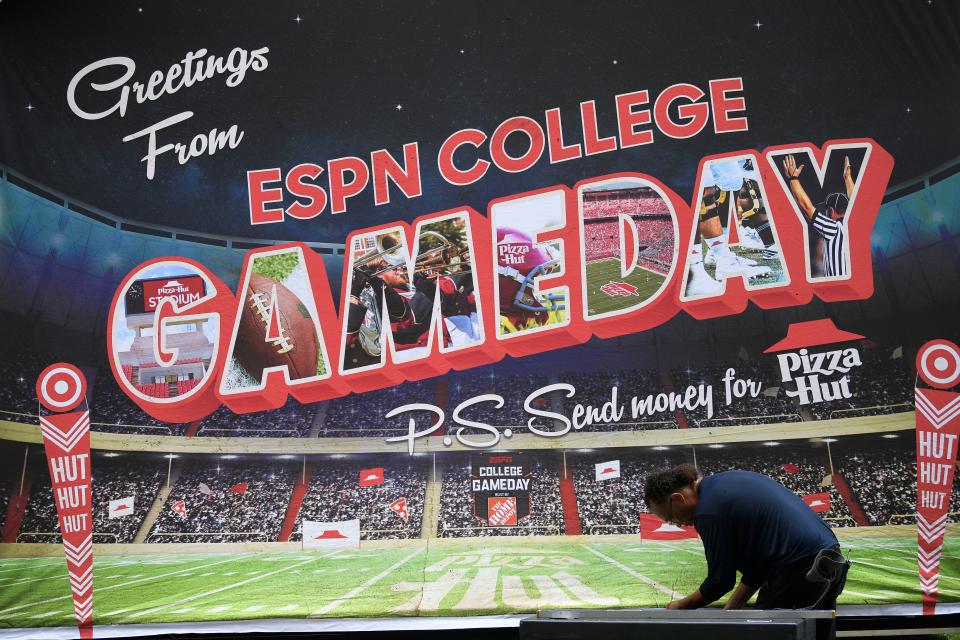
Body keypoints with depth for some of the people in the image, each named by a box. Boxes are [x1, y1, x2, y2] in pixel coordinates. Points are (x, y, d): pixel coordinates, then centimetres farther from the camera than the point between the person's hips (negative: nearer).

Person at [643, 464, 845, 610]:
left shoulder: (708, 513, -13)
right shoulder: (729, 479, 16)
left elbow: (721, 581, -6)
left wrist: (681, 606, 11)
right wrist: (730, 609, 20)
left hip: (799, 572, -10)